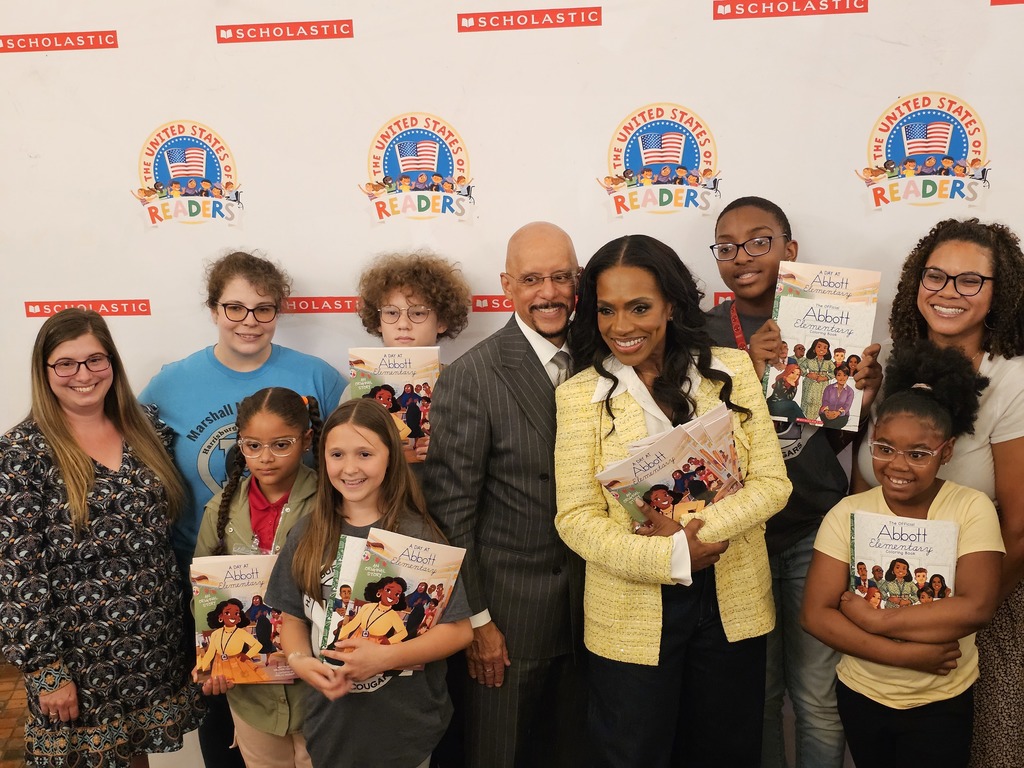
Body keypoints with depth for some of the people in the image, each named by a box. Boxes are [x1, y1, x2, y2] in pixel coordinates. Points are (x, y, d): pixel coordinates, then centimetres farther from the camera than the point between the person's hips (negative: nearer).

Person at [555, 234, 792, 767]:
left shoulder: (731, 370, -3)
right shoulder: (579, 394, -8)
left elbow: (772, 482, -5)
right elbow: (576, 518, -10)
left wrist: (695, 529, -19)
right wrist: (672, 558, -20)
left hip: (732, 603, 2)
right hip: (632, 614, -2)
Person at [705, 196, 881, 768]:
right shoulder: (705, 333, -4)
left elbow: (834, 435, 7)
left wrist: (864, 398, -13)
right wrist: (747, 372, -24)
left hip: (816, 532, 1)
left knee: (819, 696, 9)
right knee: (756, 692, 14)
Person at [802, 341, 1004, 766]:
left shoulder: (972, 509, -12)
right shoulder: (847, 513, -10)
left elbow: (977, 607, -23)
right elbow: (816, 614, -15)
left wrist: (874, 618, -21)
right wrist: (907, 654, -22)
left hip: (943, 702, -2)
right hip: (860, 695, 2)